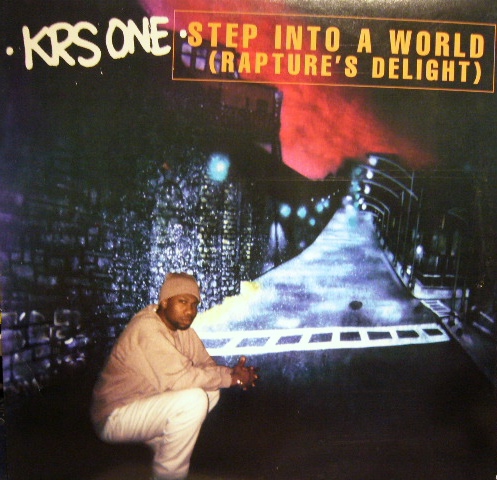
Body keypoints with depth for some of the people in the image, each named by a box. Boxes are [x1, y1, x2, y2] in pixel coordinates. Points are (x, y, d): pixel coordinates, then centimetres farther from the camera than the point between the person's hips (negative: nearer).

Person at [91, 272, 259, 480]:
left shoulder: (181, 327, 3)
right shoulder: (148, 327, -25)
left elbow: (206, 365, 3)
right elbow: (177, 378, -31)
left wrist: (233, 373, -18)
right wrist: (231, 378, -23)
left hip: (147, 404, 9)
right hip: (115, 418, -9)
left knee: (211, 391, 1)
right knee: (192, 399, -27)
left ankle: (161, 444, 12)